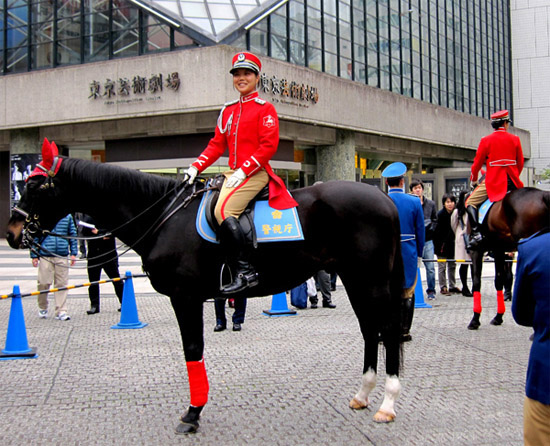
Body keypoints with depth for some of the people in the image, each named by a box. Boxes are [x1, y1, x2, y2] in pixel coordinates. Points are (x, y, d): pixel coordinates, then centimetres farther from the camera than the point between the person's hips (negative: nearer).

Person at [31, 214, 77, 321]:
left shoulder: (67, 216, 9)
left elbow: (73, 234, 14)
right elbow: (34, 237, 5)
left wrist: (73, 253, 9)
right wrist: (34, 255, 2)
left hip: (62, 256, 2)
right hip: (45, 255, -2)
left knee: (62, 284, 1)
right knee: (44, 283, -1)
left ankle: (61, 311, 8)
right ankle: (42, 308, 22)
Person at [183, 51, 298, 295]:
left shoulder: (265, 108, -2)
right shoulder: (228, 110, 19)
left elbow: (269, 146, -11)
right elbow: (217, 144, 17)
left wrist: (244, 170, -20)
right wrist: (196, 167, 3)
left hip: (256, 172, -7)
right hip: (234, 173, 7)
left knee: (223, 210, -26)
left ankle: (246, 272, -24)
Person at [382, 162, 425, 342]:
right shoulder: (414, 202, -4)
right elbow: (420, 231, 2)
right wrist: (419, 253, 12)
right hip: (408, 253, 0)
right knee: (407, 293, 8)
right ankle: (404, 331, 9)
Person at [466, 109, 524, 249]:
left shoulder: (486, 141, -3)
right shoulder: (515, 139, 4)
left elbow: (477, 163, 1)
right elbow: (520, 163, 10)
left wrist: (473, 180, 17)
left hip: (493, 182, -3)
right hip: (512, 182, 3)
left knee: (470, 202, 7)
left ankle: (475, 233, -12)